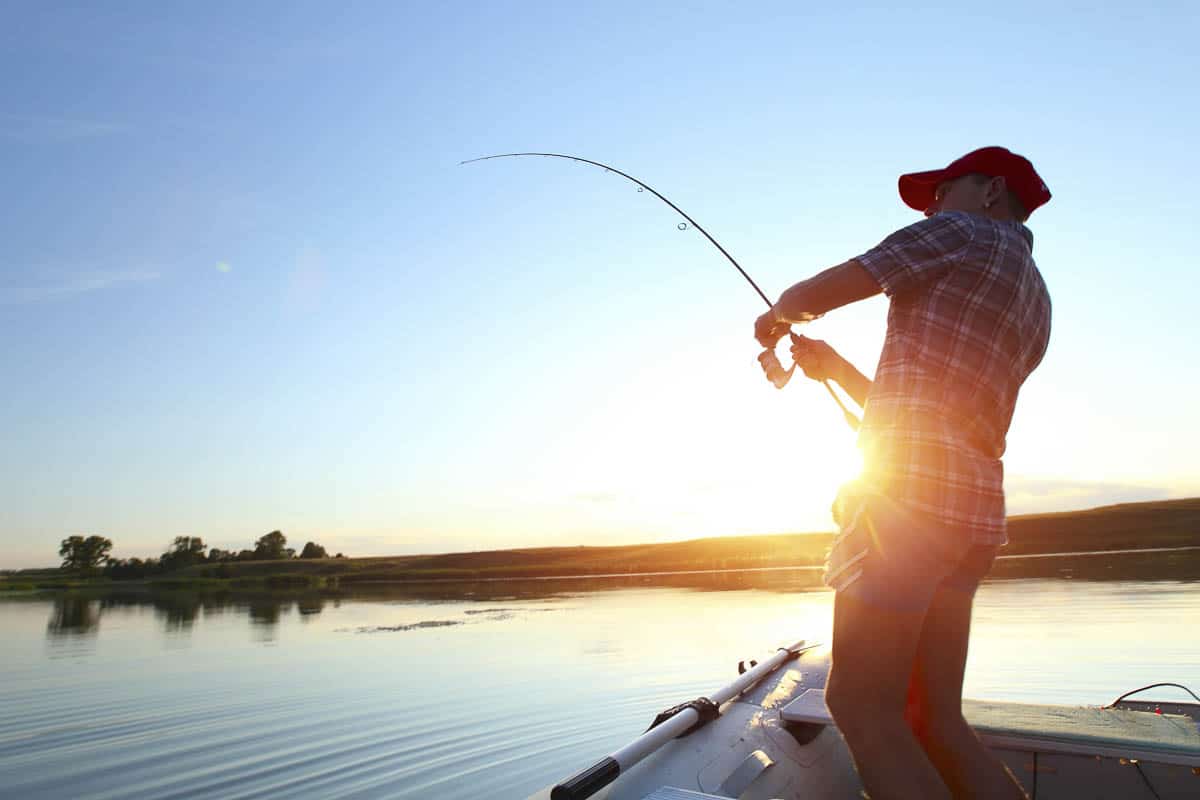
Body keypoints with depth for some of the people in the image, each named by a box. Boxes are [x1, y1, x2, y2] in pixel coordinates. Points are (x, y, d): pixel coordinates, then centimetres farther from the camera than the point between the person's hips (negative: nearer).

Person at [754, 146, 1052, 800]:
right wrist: (835, 368, 27)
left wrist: (778, 316, 22)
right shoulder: (1035, 302, 28)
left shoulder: (963, 230, 4)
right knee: (933, 721, 11)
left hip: (908, 487, -9)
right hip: (976, 506, 9)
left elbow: (812, 295, 0)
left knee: (861, 704, -8)